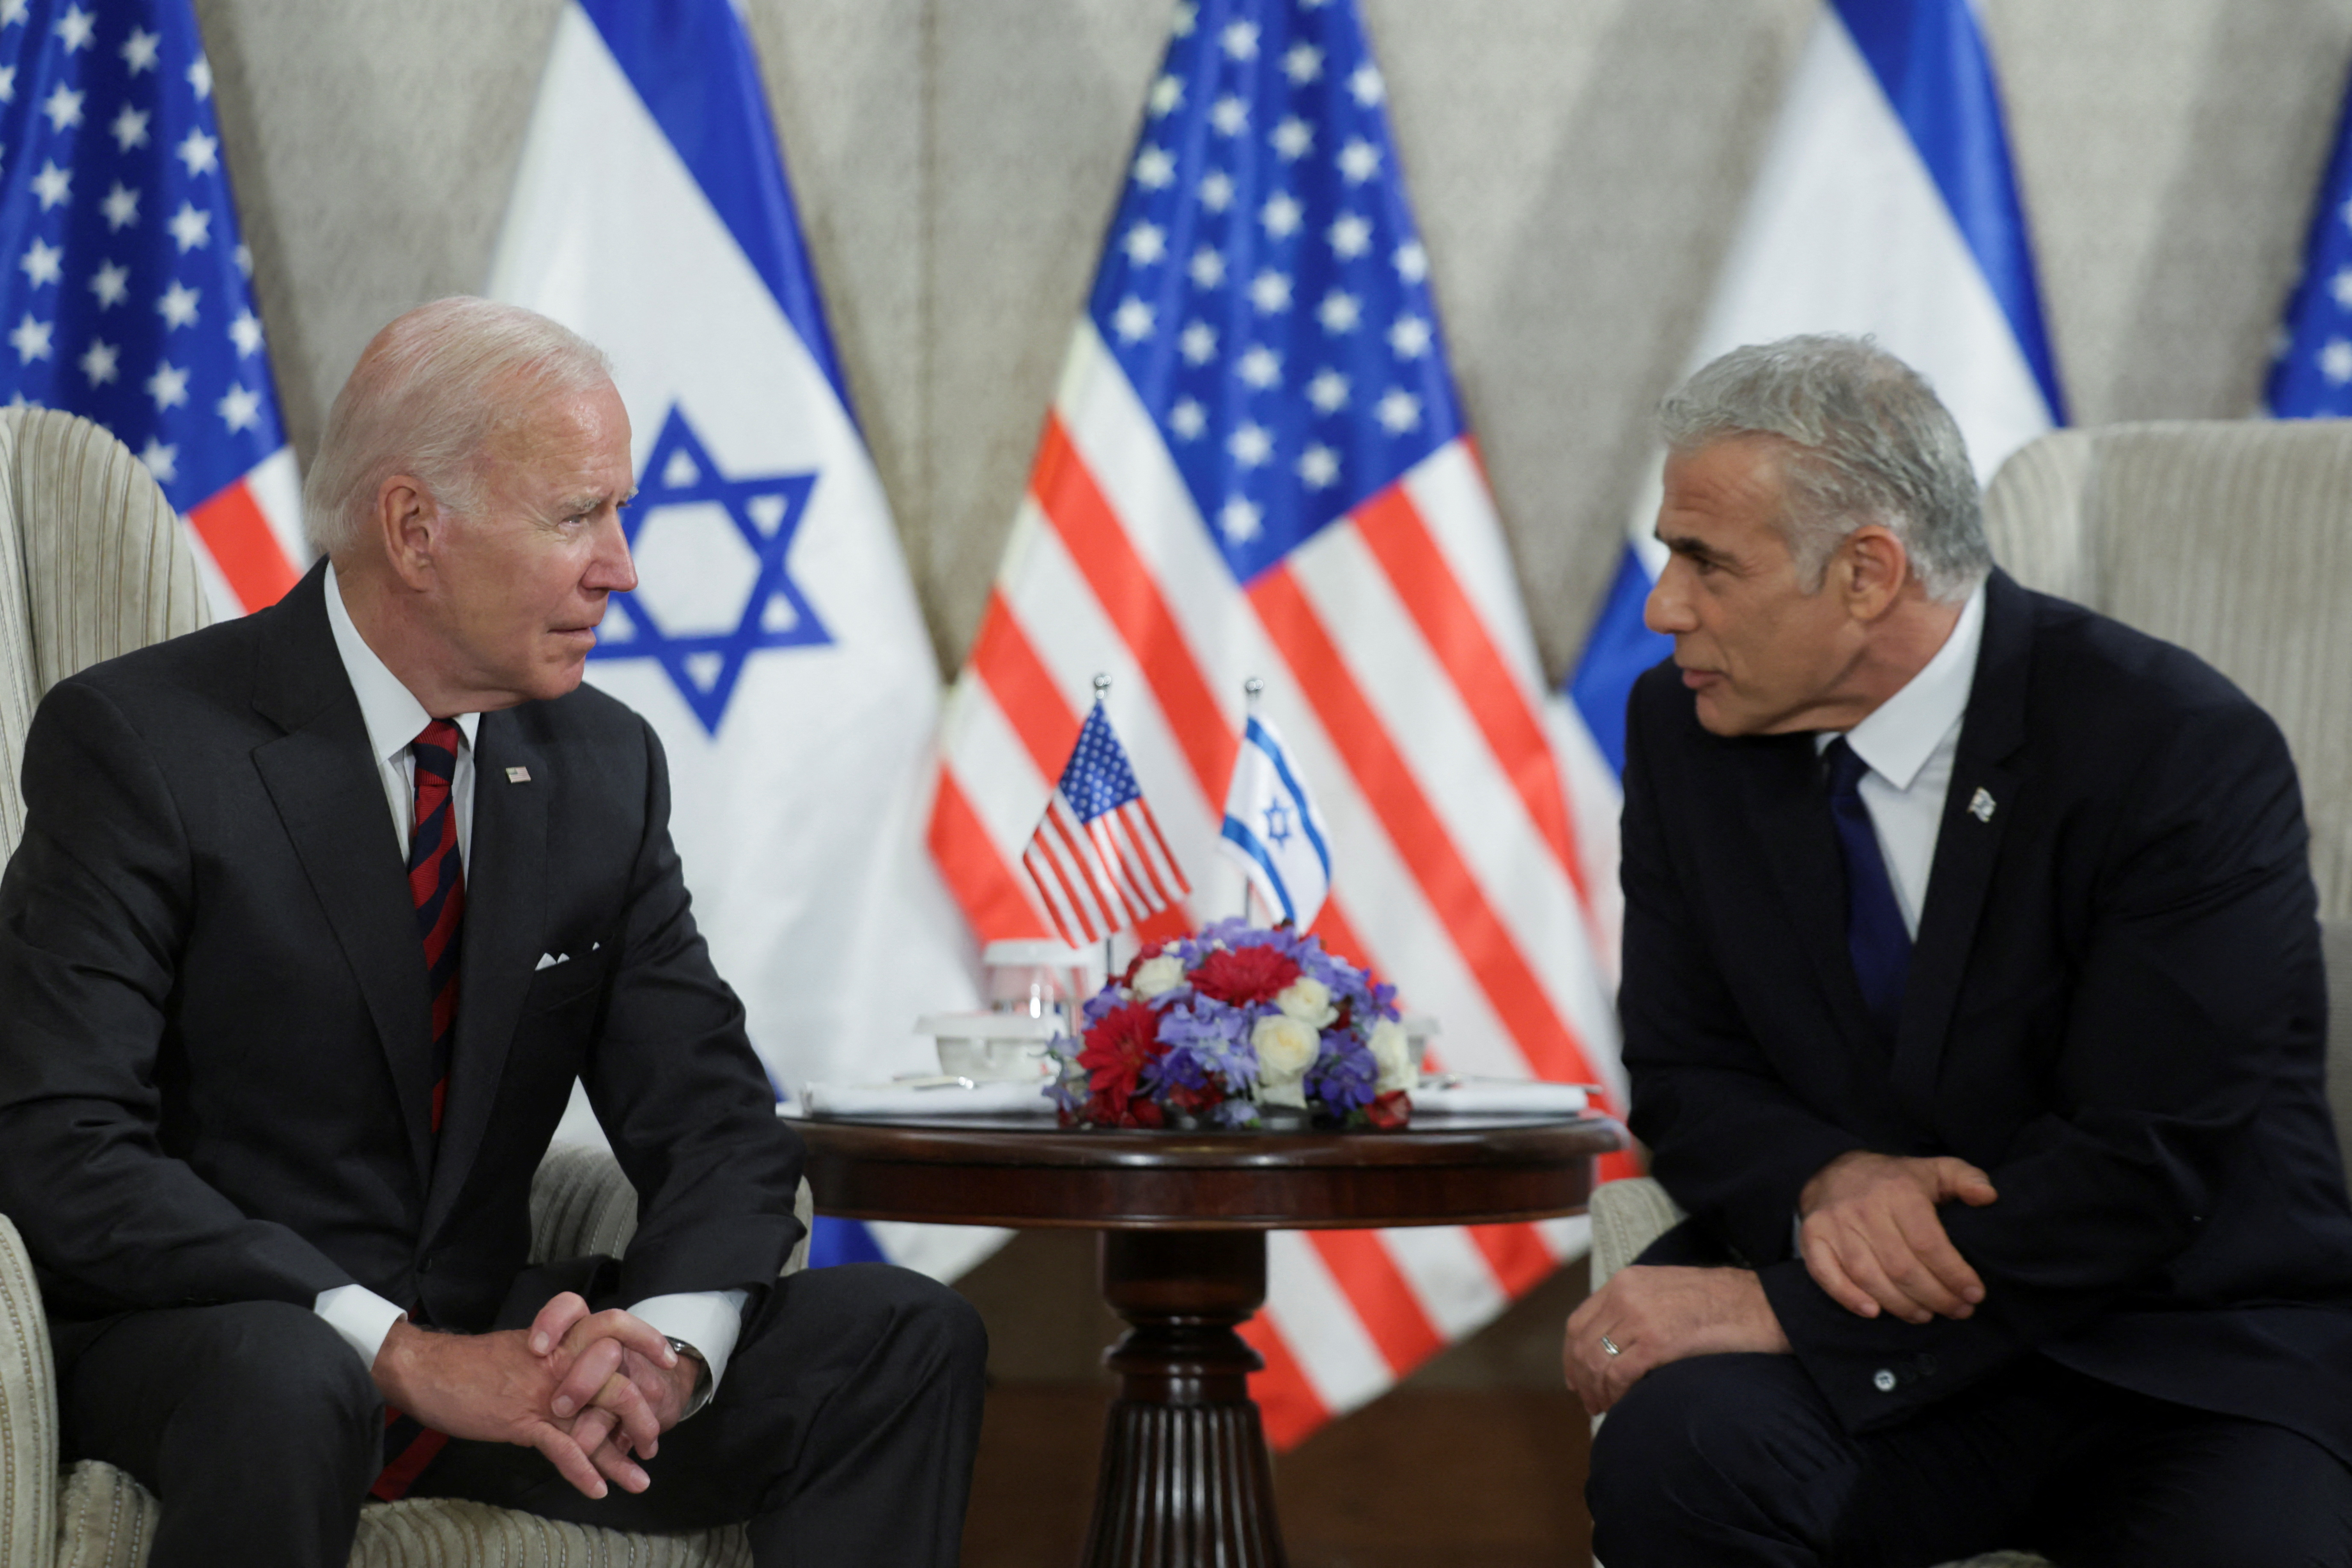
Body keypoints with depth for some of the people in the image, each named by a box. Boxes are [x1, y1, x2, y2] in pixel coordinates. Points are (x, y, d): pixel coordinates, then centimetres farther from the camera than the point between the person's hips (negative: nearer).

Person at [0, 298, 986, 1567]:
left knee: (904, 1339, -12)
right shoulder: (142, 743, -12)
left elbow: (711, 1115, 5)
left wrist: (664, 1341, -19)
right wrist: (403, 1356, -28)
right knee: (283, 1385, -40)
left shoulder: (606, 766, 7)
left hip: (482, 1333, 6)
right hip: (191, 1342, -5)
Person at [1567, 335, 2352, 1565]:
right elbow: (1684, 1077, 8)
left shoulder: (2184, 753, -14)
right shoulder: (1687, 727, 3)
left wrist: (1778, 1306, -24)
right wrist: (1825, 1182, -16)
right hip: (1893, 1335, 3)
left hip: (2182, 1364, -3)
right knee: (1673, 1453, -29)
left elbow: (2140, 1170, -18)